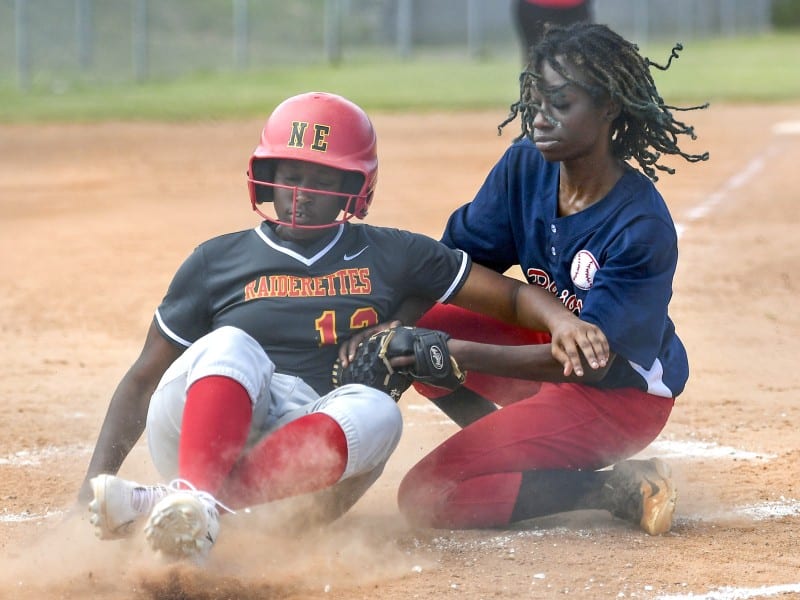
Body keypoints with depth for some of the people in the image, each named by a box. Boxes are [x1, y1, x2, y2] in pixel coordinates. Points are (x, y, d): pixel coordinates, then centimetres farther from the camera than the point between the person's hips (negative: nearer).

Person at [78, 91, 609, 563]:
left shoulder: (390, 256, 18)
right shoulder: (218, 261, 16)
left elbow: (510, 294, 13)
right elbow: (145, 377, 15)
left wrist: (560, 319, -11)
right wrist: (99, 474, 1)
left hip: (314, 456, 0)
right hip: (195, 433, 0)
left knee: (376, 411, -33)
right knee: (232, 347, -29)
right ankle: (196, 496, -58)